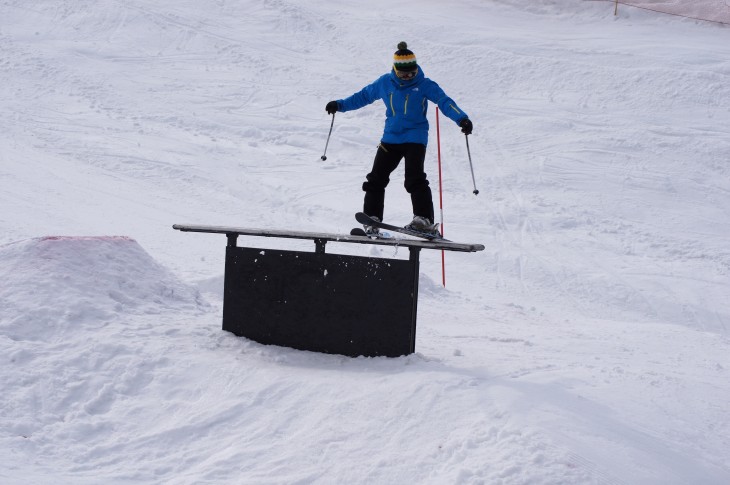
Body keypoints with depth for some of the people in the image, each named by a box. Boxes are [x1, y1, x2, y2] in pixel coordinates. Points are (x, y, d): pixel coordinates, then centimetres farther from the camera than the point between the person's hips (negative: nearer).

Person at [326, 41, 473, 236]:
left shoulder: (424, 85, -5)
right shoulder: (385, 83, 5)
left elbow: (444, 101, -13)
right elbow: (364, 96, 18)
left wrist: (462, 118, -28)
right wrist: (340, 105, 17)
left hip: (415, 138, -4)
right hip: (391, 138, 4)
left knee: (415, 179, -19)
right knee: (376, 179, 2)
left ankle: (425, 221, -20)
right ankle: (371, 221, 10)